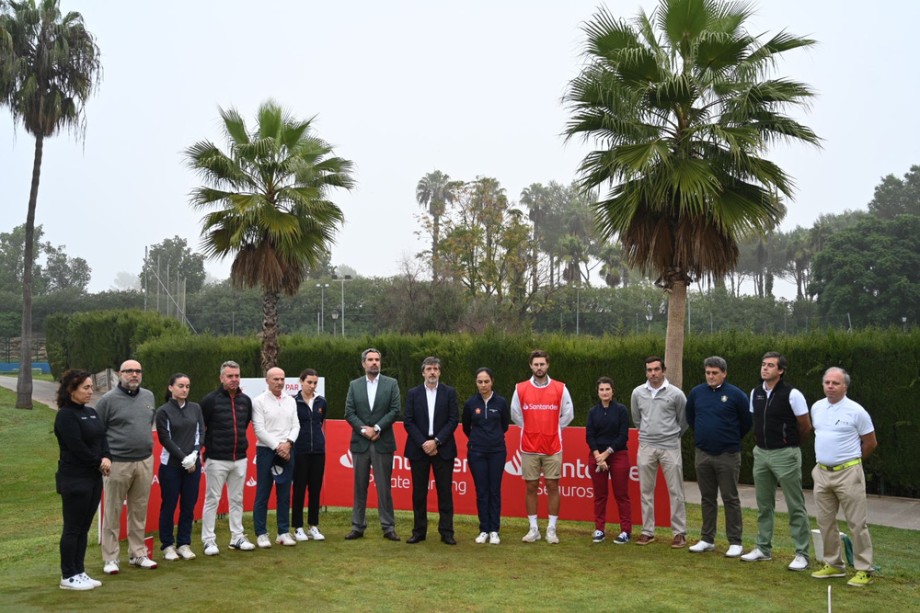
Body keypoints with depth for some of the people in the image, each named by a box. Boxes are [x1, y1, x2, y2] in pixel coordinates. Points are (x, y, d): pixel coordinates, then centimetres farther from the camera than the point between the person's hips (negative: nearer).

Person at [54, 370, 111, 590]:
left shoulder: (91, 412, 12)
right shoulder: (65, 415, -12)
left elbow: (102, 438, 8)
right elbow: (77, 447, -18)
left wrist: (106, 458, -10)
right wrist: (99, 463, -8)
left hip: (94, 477, 8)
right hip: (75, 479, -8)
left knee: (84, 527, 12)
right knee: (73, 528, 0)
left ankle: (79, 572, 20)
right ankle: (68, 576, 10)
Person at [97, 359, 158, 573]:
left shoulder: (149, 396, 9)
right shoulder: (109, 399, -7)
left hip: (145, 462, 5)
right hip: (118, 464, -5)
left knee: (139, 511, 12)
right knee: (112, 512, 3)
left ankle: (138, 554, 22)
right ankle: (110, 558, 13)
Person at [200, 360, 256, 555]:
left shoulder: (246, 400, 7)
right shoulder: (210, 400, -8)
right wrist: (210, 447, -3)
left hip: (240, 459, 5)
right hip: (216, 460, -5)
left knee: (237, 500, 11)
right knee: (212, 500, 1)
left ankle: (237, 537, 20)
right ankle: (209, 540, 9)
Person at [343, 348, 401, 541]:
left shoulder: (391, 384, 3)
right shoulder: (354, 385, 8)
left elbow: (395, 411, -4)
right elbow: (349, 413, 2)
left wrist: (376, 428, -12)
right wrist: (364, 430, -11)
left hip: (383, 443, -2)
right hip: (360, 443, 2)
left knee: (384, 487, 1)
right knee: (360, 487, 7)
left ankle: (388, 527, 8)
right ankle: (358, 527, 15)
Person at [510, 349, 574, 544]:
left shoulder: (560, 388, 0)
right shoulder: (520, 389, 1)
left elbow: (568, 414, 8)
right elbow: (515, 414, 11)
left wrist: (553, 429, 7)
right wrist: (530, 429, 10)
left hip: (553, 448, 0)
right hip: (529, 448, 1)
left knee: (552, 487, 2)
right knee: (531, 487, 5)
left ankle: (551, 530, 11)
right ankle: (533, 529, 14)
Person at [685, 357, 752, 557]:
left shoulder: (735, 394, -8)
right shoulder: (696, 393, 3)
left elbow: (747, 421, 1)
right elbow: (690, 417, 20)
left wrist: (734, 439, 8)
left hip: (728, 455, -4)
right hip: (703, 454, 4)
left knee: (730, 499, 2)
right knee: (707, 498, 12)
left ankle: (735, 543, 10)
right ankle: (707, 539, 21)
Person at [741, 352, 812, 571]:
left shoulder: (792, 394, -12)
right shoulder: (755, 393, 6)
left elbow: (806, 427, -4)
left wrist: (789, 442, 8)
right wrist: (761, 442, 15)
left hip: (785, 454, -6)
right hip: (761, 453, 6)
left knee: (795, 506, 1)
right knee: (764, 504, 13)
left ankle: (802, 554, 7)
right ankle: (763, 549, 23)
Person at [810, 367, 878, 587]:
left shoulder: (856, 411, -10)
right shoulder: (816, 408, 7)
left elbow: (871, 443, -1)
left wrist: (851, 460, 9)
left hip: (848, 473, -6)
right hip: (822, 472, 6)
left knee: (857, 523, -1)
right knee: (825, 522, 10)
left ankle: (864, 570, 7)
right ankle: (833, 565, 23)